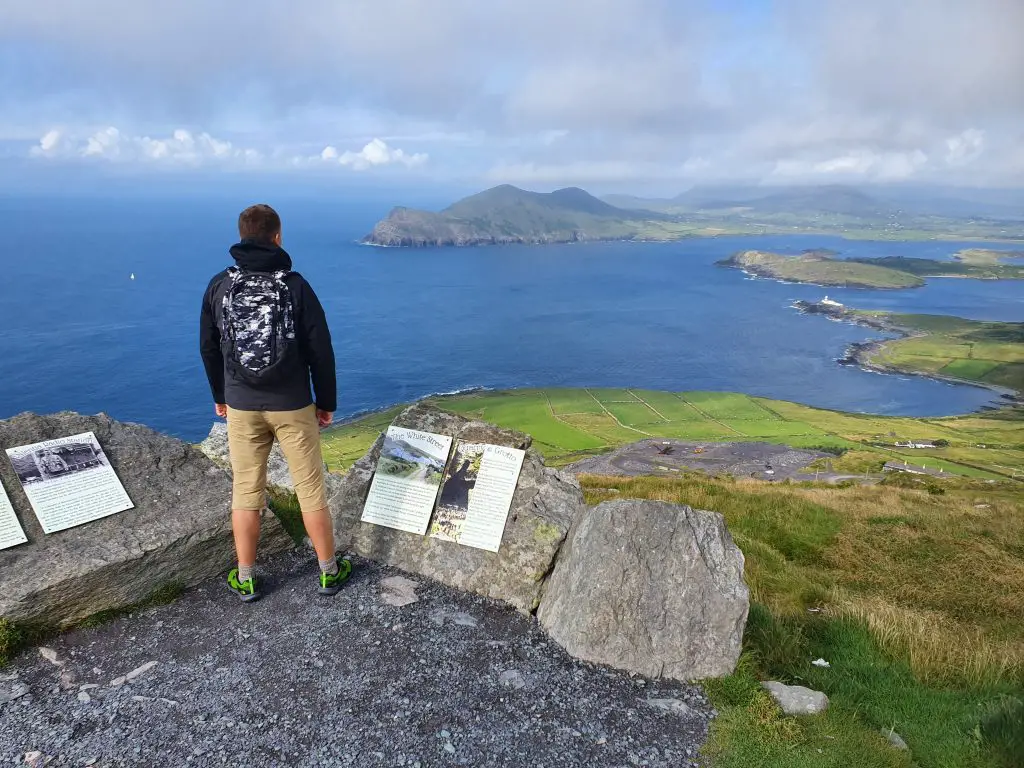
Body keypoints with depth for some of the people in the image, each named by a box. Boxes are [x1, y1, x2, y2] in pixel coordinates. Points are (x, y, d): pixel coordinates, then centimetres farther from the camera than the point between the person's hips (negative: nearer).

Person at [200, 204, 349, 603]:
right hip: (293, 406, -2)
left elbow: (209, 347, 7)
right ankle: (329, 572, 20)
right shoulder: (295, 285, -10)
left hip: (241, 407, 2)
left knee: (245, 493, 12)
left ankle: (245, 580, 24)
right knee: (311, 490, 8)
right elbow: (321, 350, -8)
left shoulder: (219, 285, -1)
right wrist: (327, 402, 3)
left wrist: (220, 396, 20)